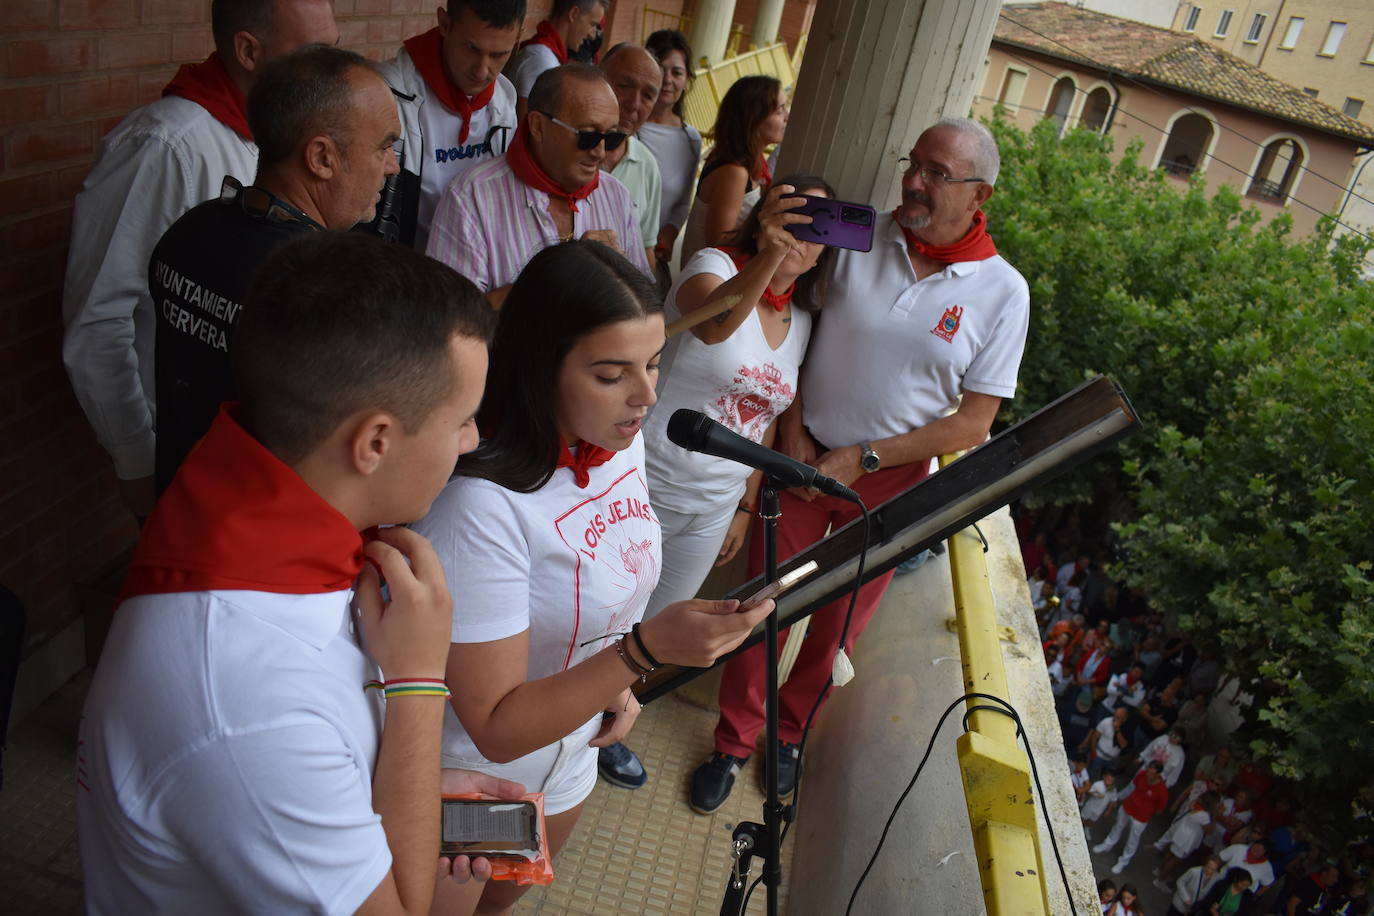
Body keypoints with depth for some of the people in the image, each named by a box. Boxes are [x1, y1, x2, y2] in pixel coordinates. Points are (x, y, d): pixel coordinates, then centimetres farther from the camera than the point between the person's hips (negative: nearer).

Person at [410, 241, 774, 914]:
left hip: (569, 757, 7)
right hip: (470, 781, -6)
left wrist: (617, 681, -2)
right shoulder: (481, 505, -35)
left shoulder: (621, 442, -10)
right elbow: (497, 729, -29)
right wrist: (646, 649, -40)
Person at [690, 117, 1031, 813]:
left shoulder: (1002, 293, -9)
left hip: (890, 480, 0)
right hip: (804, 457, 1)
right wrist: (793, 429, -9)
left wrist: (861, 458, -14)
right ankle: (734, 740, 29)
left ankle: (789, 732, 41)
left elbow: (973, 422, -9)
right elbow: (799, 335, 4)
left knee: (839, 623, 14)